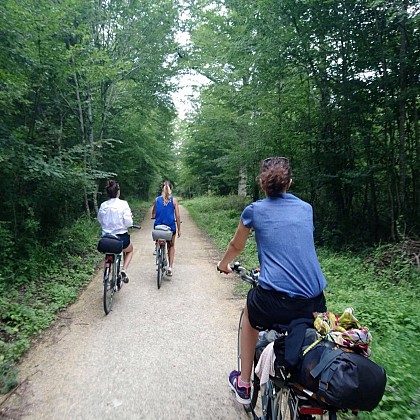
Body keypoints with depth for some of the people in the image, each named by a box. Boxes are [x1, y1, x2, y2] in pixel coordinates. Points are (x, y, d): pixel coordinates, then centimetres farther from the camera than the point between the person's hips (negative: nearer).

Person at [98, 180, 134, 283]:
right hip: (121, 238, -3)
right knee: (130, 250, 29)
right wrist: (130, 216, 4)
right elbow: (128, 223, -16)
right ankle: (124, 269, 7)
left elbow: (100, 220, 11)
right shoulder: (123, 204, -14)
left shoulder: (103, 205, -1)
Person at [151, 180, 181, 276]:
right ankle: (170, 267, 9)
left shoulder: (157, 199, 1)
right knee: (171, 246, 19)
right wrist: (179, 229, 2)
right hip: (170, 227, -1)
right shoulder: (174, 200, -4)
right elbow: (177, 216, -5)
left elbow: (153, 214, 11)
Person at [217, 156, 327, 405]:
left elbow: (236, 247, 20)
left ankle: (244, 384, 40)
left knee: (251, 314, 31)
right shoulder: (306, 208, 13)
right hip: (316, 304, 4)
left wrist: (224, 265, 41)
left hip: (274, 303, -3)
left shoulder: (254, 211, 4)